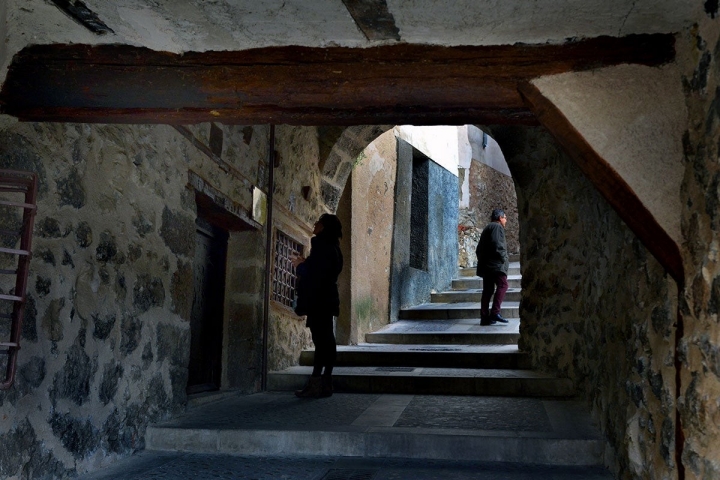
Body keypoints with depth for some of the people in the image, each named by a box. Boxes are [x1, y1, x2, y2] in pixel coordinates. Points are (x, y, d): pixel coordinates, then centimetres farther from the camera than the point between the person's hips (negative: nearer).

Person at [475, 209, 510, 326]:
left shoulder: (487, 228, 26)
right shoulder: (497, 227, -3)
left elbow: (479, 249, 25)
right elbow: (497, 244, -19)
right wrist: (503, 258, -12)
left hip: (485, 265, 10)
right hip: (496, 263, -10)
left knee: (488, 290, 7)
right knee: (502, 285, -13)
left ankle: (484, 317, 4)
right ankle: (495, 312, -24)